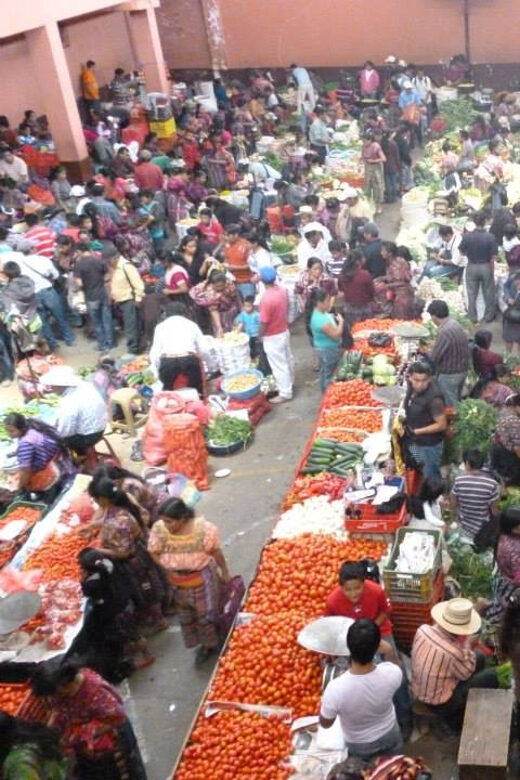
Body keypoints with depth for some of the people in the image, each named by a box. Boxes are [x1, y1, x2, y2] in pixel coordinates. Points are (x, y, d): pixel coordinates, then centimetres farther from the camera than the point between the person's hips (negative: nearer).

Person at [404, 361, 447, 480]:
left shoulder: (433, 398, -31)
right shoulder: (412, 387, -8)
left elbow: (441, 425, -25)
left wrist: (417, 431, -21)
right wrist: (403, 415, -2)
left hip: (430, 445, -8)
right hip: (414, 442, 8)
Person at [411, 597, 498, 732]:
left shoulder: (423, 630, -17)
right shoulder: (452, 652, -36)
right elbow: (467, 673, -15)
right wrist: (465, 642, -16)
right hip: (439, 704, -7)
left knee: (479, 657, 13)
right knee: (491, 675, 5)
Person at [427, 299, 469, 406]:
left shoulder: (444, 332, -26)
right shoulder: (456, 324, 2)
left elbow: (434, 358, -23)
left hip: (449, 375, -9)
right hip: (462, 371, 9)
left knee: (450, 406, 5)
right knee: (456, 403, 22)